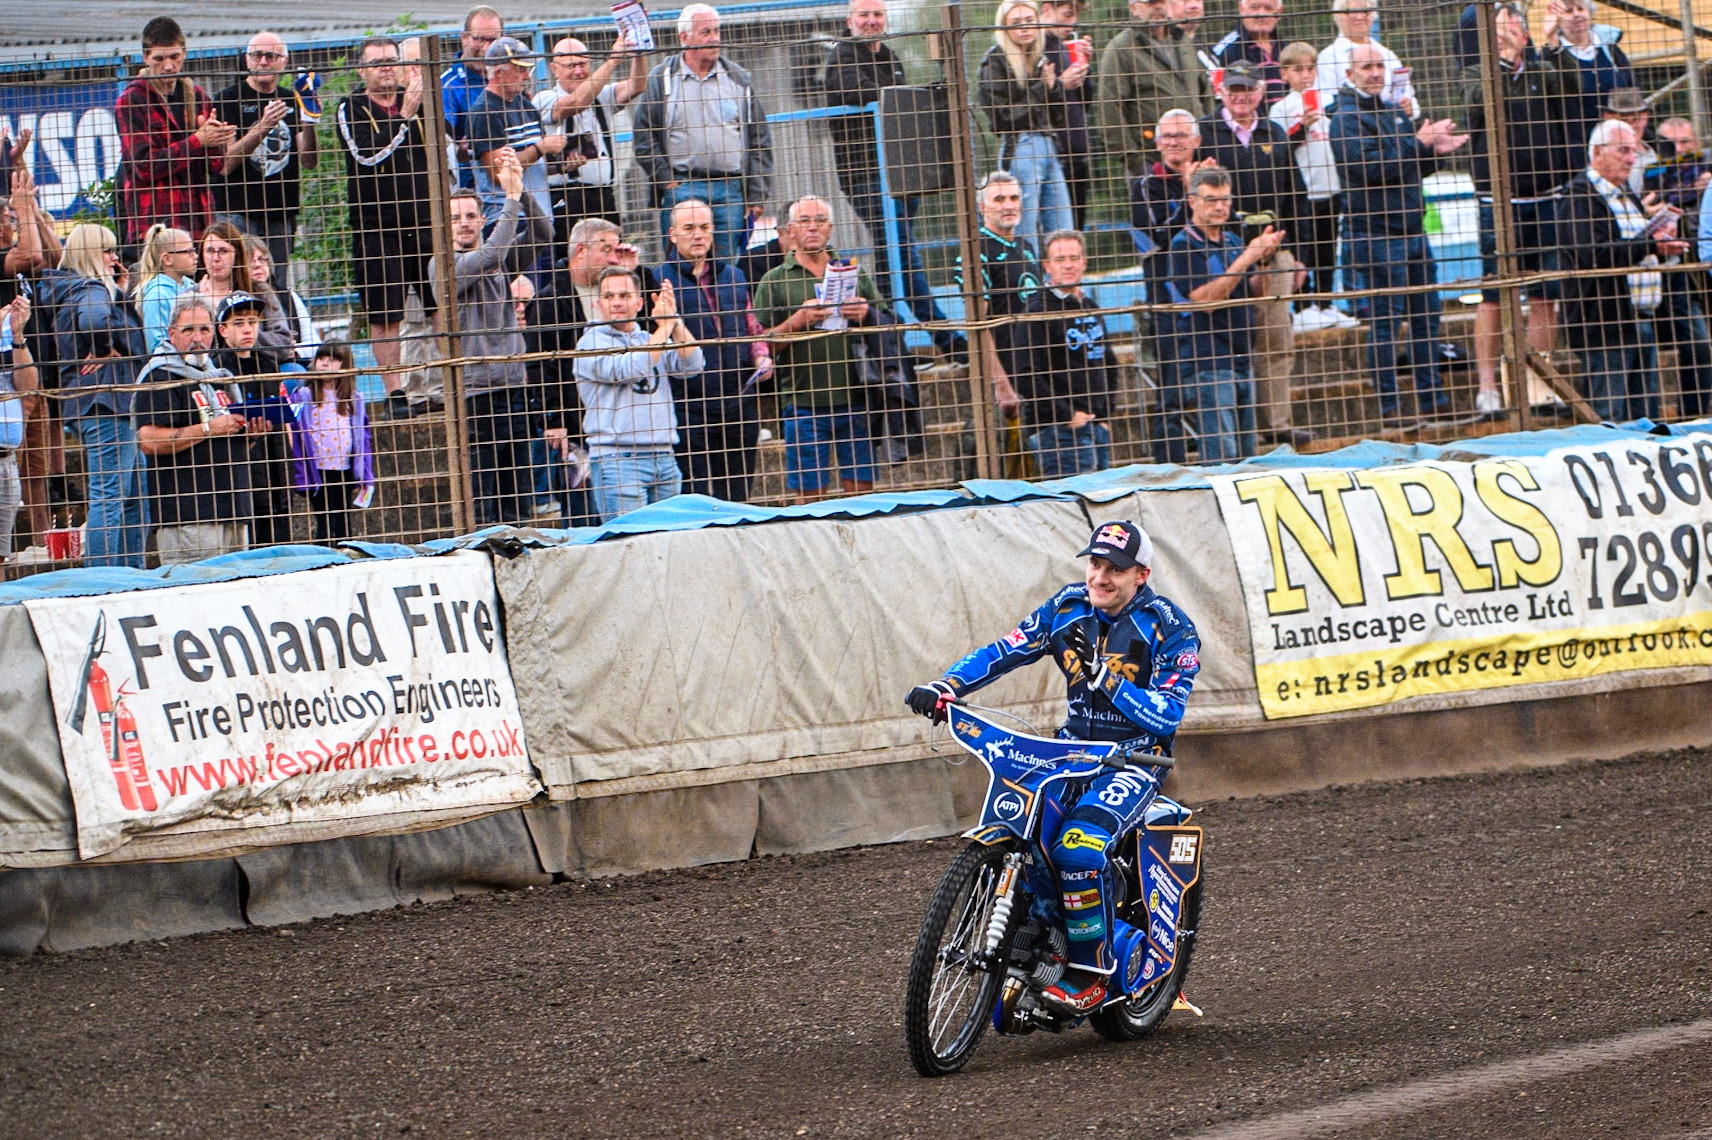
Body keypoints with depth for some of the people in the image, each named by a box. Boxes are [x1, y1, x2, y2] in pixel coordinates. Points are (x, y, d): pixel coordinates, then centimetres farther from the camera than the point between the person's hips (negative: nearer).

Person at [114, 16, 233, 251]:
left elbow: (216, 166, 12)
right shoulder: (131, 101, -1)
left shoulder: (197, 96, 15)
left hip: (199, 217, 5)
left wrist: (215, 141, -12)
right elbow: (143, 165, -12)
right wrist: (198, 141, -17)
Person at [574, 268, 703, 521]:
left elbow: (692, 365, 5)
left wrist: (675, 321, -6)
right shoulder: (592, 342, 0)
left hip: (664, 457, 6)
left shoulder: (649, 339, 18)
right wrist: (664, 327, -7)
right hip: (617, 459, -6)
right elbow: (629, 371, -16)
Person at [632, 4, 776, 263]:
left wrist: (757, 195, 4)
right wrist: (665, 180, -4)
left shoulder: (739, 81, 11)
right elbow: (643, 135, 4)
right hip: (681, 190, -2)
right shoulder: (661, 80, 4)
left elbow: (760, 138, 11)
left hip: (730, 191, 2)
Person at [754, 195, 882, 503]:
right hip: (804, 404, -2)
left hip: (855, 398, 2)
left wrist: (866, 316, -7)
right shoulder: (775, 281, 7)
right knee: (809, 493, -2)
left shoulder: (855, 274, 14)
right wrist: (798, 320, -15)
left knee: (861, 489, 1)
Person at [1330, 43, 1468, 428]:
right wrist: (1419, 143, -19)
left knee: (1426, 316, 10)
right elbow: (1371, 167, -22)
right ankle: (1388, 406, 1)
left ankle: (1432, 398, 17)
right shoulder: (1347, 118, -9)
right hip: (1377, 234, -8)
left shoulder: (1395, 113, 16)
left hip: (1412, 229, 8)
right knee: (1386, 321, -4)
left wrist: (1436, 150, 4)